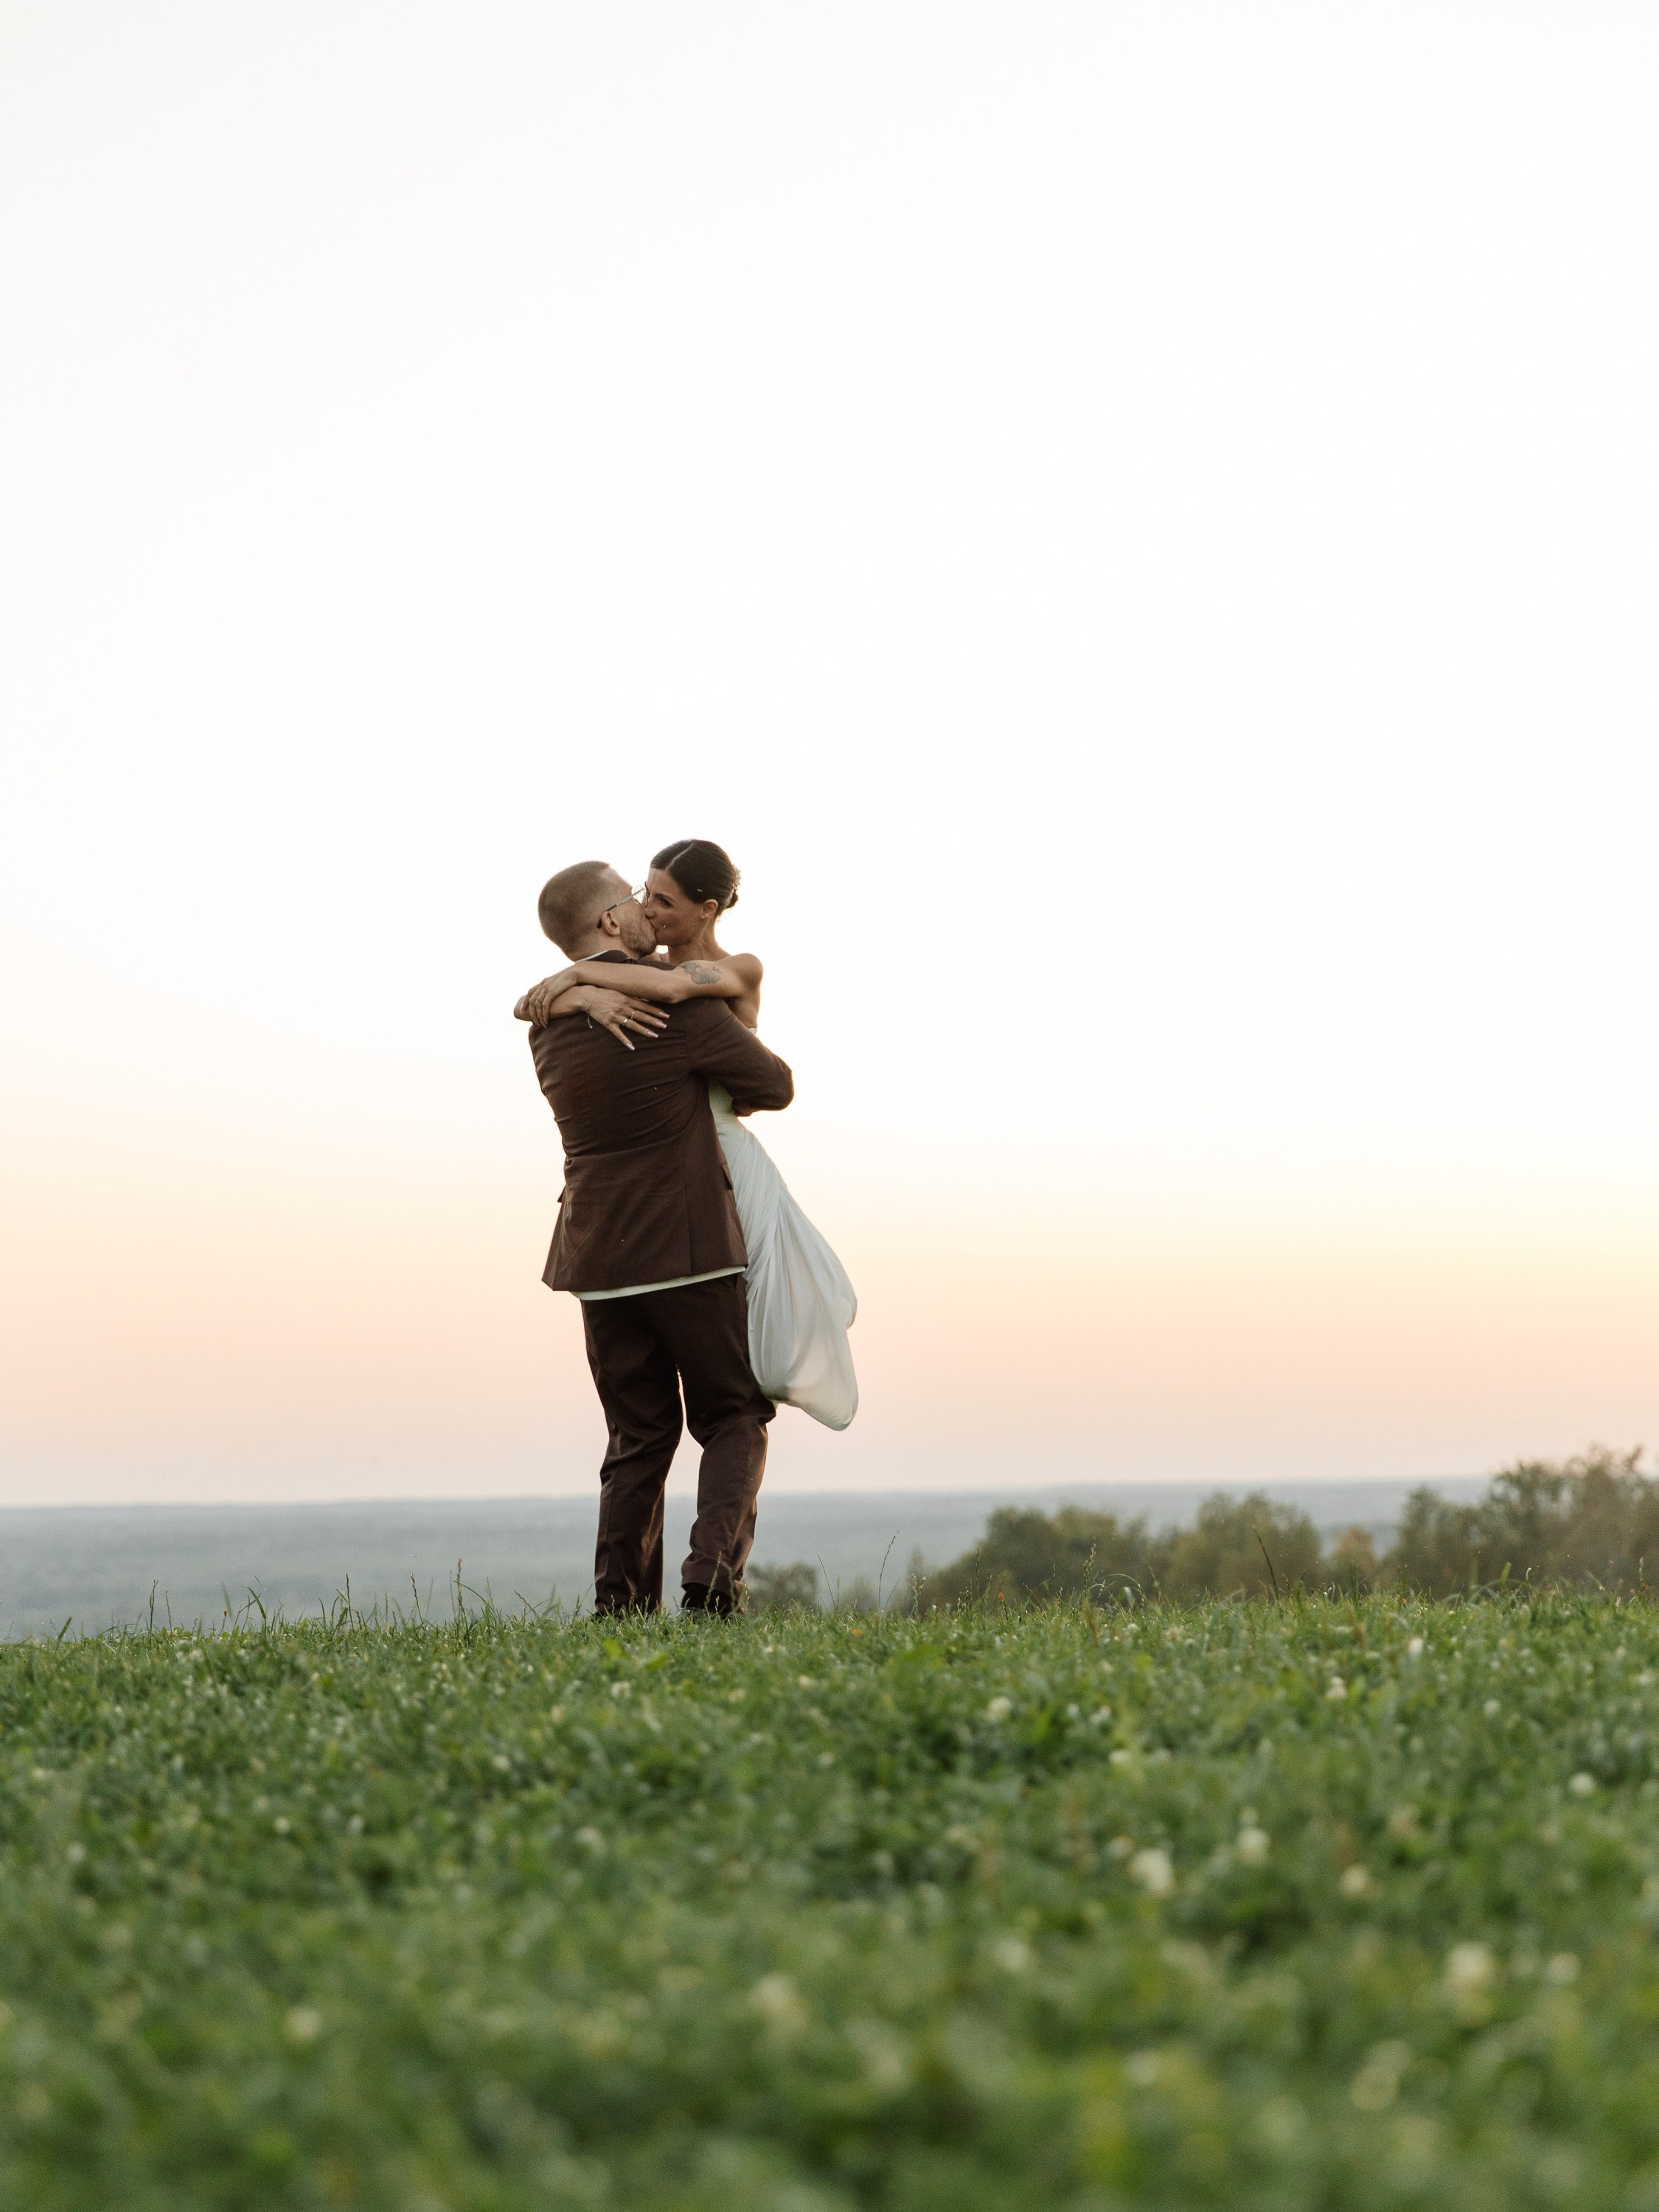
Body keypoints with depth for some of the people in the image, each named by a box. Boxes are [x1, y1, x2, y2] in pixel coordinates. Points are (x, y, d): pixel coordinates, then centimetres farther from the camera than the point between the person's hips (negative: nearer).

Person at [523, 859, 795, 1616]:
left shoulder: (548, 1025, 5)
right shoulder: (683, 1009, -12)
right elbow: (776, 1087, -1)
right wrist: (721, 1096, 19)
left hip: (599, 1258, 5)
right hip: (690, 1250, -5)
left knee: (637, 1438, 13)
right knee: (734, 1422, 9)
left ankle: (622, 1611, 5)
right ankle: (714, 1570, -12)